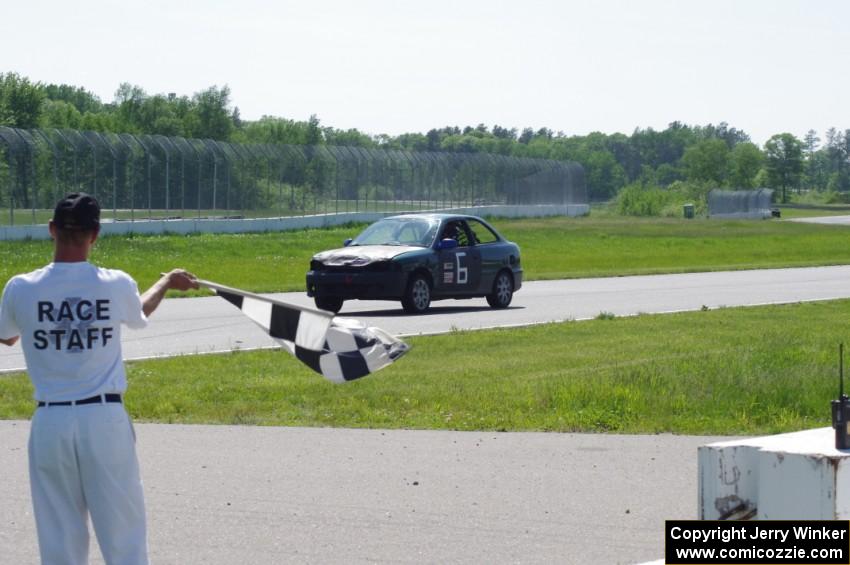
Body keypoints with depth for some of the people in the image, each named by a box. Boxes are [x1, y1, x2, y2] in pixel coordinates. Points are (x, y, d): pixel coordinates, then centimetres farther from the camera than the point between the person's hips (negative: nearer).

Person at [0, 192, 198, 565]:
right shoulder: (115, 285, -6)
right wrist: (168, 282, 40)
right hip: (105, 418, -1)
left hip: (50, 422, 1)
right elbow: (139, 314, 19)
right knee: (123, 530, 6)